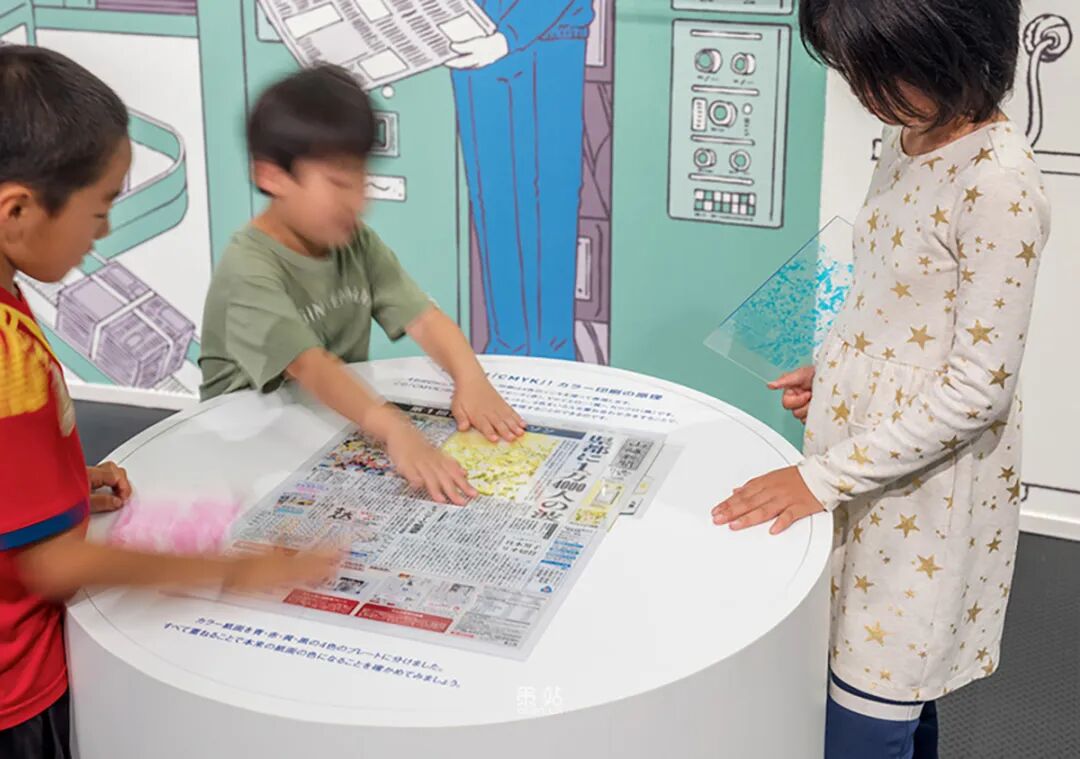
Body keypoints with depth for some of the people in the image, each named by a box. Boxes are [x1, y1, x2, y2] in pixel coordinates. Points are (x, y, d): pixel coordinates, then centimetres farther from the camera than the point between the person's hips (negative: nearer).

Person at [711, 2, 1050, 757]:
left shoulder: (998, 185, -24)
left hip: (926, 485, -7)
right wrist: (832, 371, 5)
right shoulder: (908, 138, 2)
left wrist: (824, 476, -21)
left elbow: (979, 387, -22)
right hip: (864, 457, 8)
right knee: (896, 683, 19)